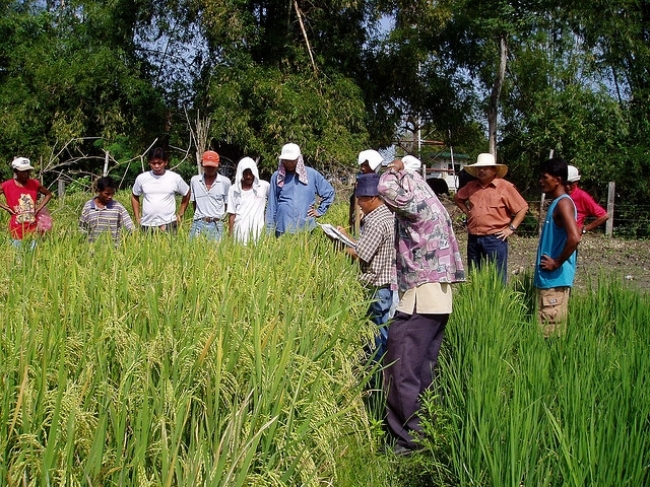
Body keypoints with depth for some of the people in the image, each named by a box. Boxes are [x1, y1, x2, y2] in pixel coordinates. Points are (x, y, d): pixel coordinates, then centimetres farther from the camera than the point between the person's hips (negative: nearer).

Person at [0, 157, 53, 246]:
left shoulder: (34, 184, 1)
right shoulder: (7, 186, -6)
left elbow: (48, 194, 14)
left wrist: (39, 208, 3)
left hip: (33, 228, 2)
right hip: (17, 229, -2)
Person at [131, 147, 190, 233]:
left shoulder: (175, 178, 0)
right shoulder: (141, 178, 4)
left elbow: (186, 194, 14)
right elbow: (134, 196, 19)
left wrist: (180, 214, 10)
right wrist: (137, 217, 13)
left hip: (168, 224, -2)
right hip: (147, 224, 2)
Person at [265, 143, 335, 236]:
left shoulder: (312, 174, 3)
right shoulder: (277, 176, 4)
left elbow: (329, 192, 15)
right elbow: (272, 205, 6)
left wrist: (319, 211, 8)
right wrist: (269, 231, 3)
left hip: (306, 229, 0)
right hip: (282, 230, 0)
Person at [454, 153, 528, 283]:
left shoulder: (505, 187, -5)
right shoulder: (471, 186, 11)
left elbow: (522, 208, -4)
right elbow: (457, 198, 29)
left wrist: (511, 228, -9)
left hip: (495, 239, -5)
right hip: (473, 238, 6)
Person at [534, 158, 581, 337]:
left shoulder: (563, 203, -14)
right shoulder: (556, 203, 15)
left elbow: (574, 238, -28)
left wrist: (557, 263, -18)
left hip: (555, 278, -10)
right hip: (547, 278, 10)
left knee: (551, 331, -6)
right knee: (545, 329, 13)